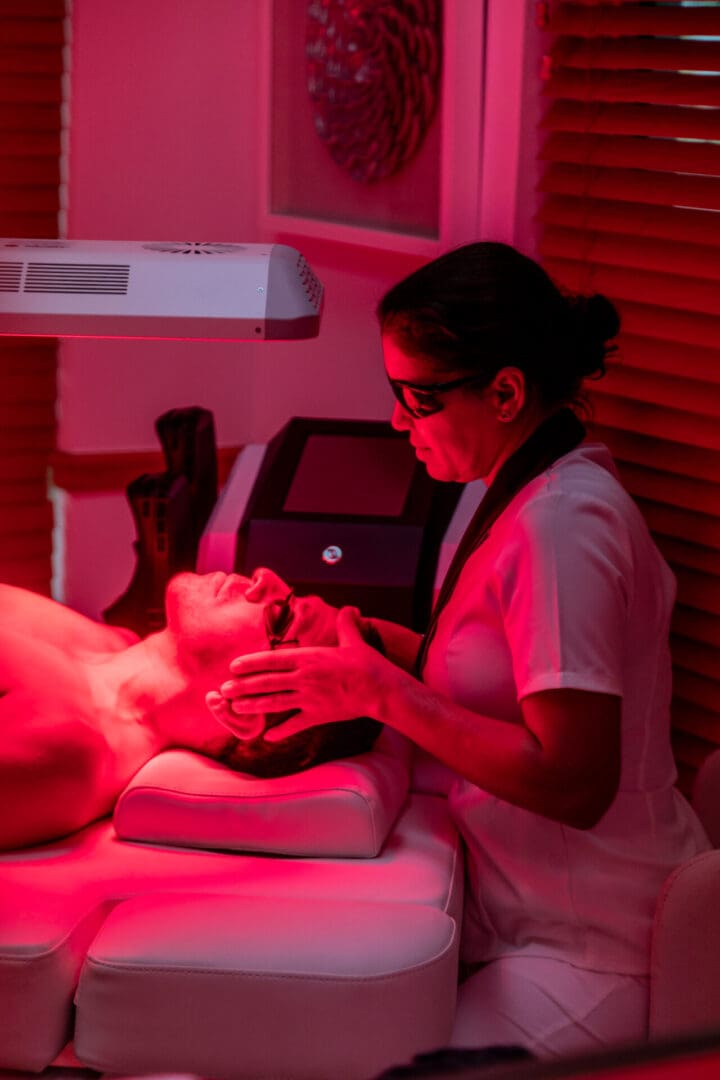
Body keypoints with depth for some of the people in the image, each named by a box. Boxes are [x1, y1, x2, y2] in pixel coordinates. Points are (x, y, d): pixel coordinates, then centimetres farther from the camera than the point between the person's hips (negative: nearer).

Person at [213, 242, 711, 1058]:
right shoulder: (549, 492, 10)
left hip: (590, 960, -9)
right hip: (528, 914, 9)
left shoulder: (561, 521, -20)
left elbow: (573, 783, -25)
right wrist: (373, 646, 3)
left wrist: (381, 692, -20)